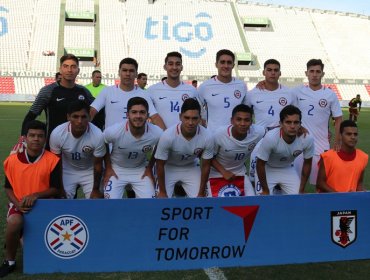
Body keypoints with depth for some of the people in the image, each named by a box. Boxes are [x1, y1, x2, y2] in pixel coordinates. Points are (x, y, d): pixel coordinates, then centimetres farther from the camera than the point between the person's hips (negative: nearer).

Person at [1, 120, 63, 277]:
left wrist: (36, 195, -23)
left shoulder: (52, 160, -9)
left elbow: (56, 189, -7)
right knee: (14, 222, -32)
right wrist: (18, 203, -14)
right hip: (20, 204, 1)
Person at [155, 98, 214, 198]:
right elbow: (160, 165, -19)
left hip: (191, 168, 2)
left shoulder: (207, 137, -27)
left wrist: (201, 193, -7)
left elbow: (206, 166, -12)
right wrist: (162, 191, -13)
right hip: (169, 168, -2)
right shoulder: (168, 136, -34)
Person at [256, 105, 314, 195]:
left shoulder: (307, 139, -26)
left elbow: (307, 163, -7)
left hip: (287, 169, 3)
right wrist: (265, 190, -15)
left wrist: (301, 190, -3)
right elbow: (260, 164, -22)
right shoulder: (270, 138, -36)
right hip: (267, 169, -3)